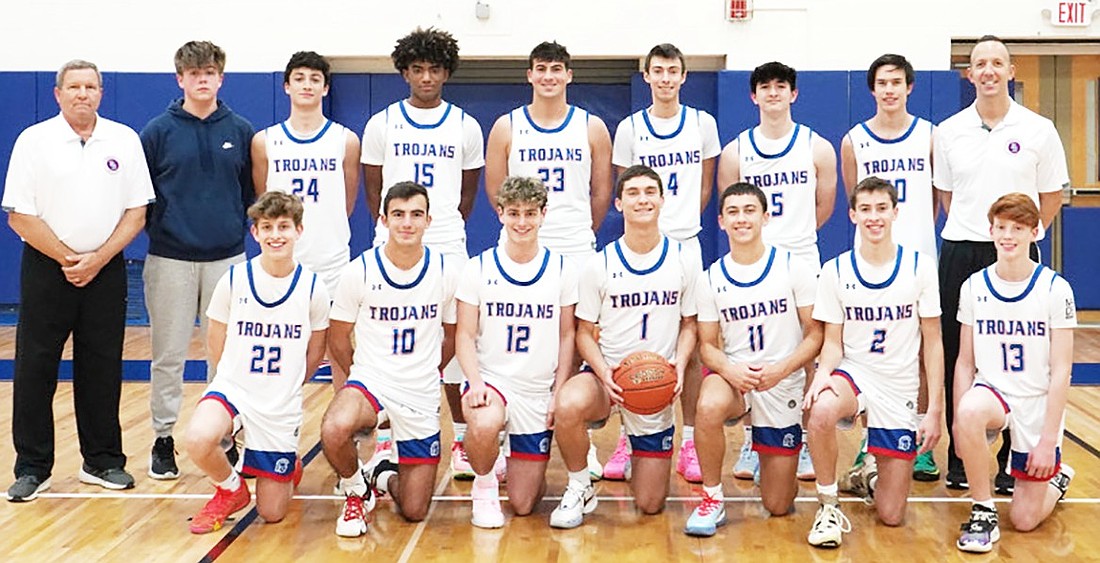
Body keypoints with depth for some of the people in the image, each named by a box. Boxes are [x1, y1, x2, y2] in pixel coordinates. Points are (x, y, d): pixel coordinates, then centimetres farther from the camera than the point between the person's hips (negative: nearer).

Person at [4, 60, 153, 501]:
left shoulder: (125, 141, 4)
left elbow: (136, 213, 2)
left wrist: (97, 259, -9)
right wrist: (67, 258, -10)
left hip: (106, 269, 2)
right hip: (46, 267, -1)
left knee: (102, 371, 7)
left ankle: (103, 461, 18)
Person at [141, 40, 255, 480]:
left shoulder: (241, 131, 5)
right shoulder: (158, 131, 1)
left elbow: (253, 192, 10)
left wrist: (238, 227, -2)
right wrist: (157, 228, -3)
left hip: (227, 258, 1)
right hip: (170, 259, -1)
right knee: (168, 354, 5)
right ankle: (163, 440, 17)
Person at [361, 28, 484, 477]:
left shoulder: (466, 127, 6)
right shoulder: (381, 124, 5)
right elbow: (372, 189, 10)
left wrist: (445, 229, 11)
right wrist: (392, 228, 9)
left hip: (447, 250, 0)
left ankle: (462, 440, 10)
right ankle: (385, 440, 13)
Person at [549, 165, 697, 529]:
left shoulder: (682, 262, 0)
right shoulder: (599, 265, -5)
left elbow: (689, 324, 8)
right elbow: (584, 332, -1)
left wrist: (680, 362, -12)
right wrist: (603, 370, -20)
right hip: (606, 374, -1)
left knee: (650, 505, 3)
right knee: (567, 406, -40)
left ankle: (637, 459, 42)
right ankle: (580, 489, -11)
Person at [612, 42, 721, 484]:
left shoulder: (702, 124, 6)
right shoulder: (629, 128, 3)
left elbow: (705, 185, 14)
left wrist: (683, 219, 10)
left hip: (686, 244, 1)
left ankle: (688, 442, 9)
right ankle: (628, 437, 12)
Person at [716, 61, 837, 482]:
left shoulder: (817, 148, 4)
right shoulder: (735, 152, 4)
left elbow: (824, 207, 10)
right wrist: (760, 240, 8)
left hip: (802, 262, 0)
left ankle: (804, 443, 13)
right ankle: (751, 442, 14)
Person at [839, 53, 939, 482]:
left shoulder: (930, 136, 3)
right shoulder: (854, 141, 3)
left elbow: (938, 195, 10)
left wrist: (917, 229, 7)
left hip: (919, 254, 0)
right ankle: (870, 441, 13)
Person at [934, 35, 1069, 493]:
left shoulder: (1038, 130, 0)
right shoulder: (948, 132, 6)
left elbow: (1051, 198, 7)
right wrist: (971, 230, 8)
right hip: (960, 253, 2)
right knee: (957, 360, 4)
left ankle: (1011, 462, 12)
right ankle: (959, 458, 14)